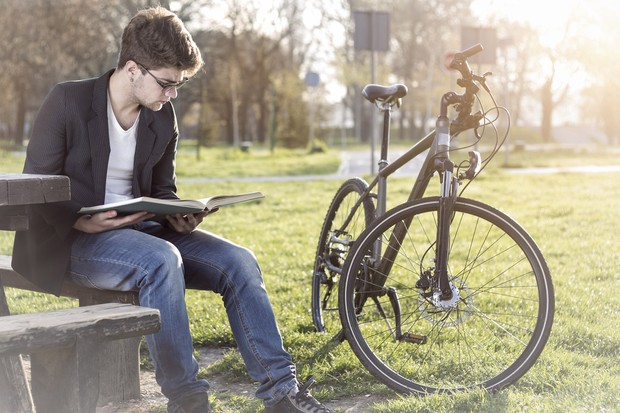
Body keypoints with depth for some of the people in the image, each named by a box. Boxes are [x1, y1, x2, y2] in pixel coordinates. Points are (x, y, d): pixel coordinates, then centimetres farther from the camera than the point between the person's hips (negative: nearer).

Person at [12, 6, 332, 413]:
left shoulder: (163, 118, 5)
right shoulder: (68, 101, -11)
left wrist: (179, 217, -8)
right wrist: (82, 222, -27)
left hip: (141, 229, 6)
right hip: (74, 239, -6)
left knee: (237, 261, -14)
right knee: (162, 260, -35)